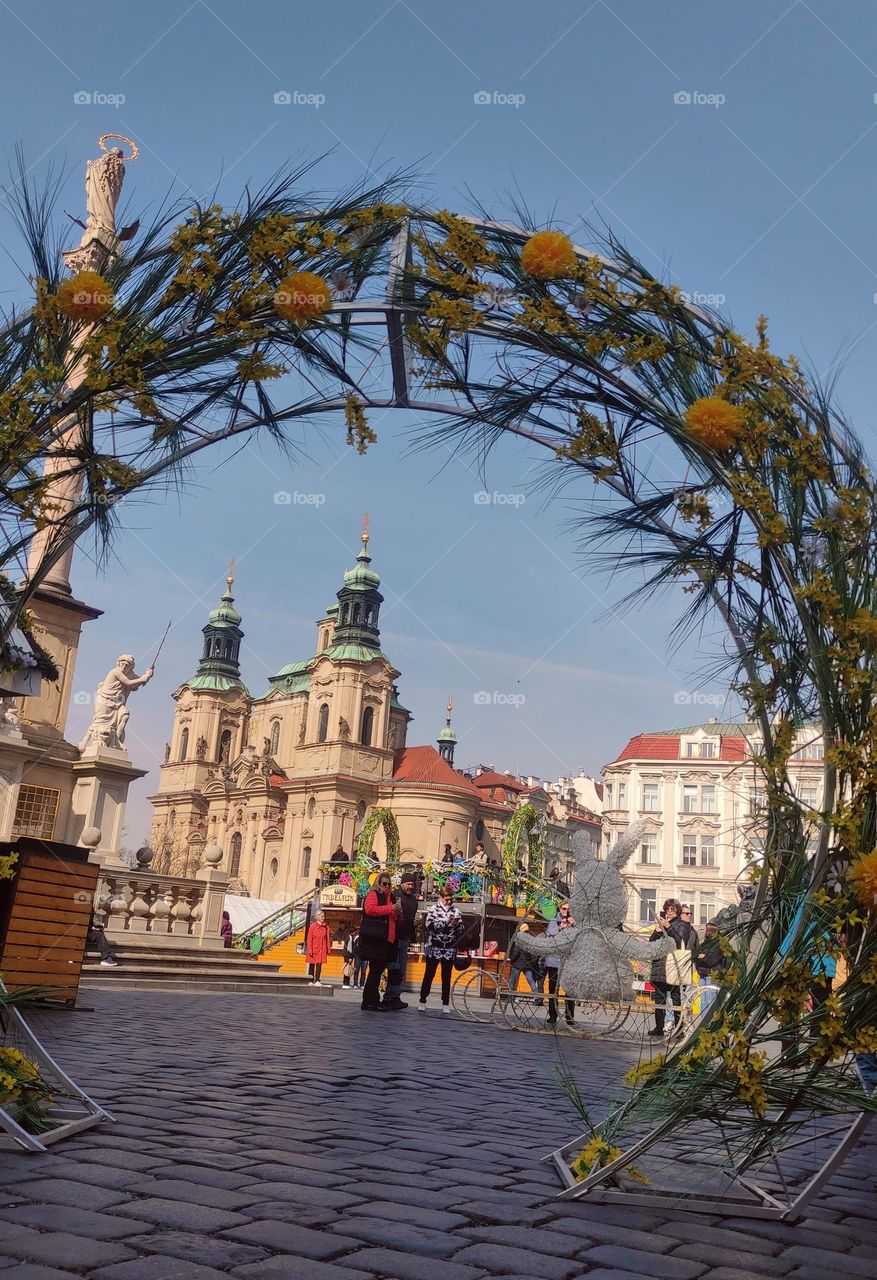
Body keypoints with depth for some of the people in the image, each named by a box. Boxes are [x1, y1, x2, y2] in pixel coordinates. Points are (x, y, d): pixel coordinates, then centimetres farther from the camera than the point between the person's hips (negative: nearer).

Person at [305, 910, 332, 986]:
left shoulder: (326, 927, 5)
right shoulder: (312, 926, -5)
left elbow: (328, 938, 9)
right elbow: (309, 939, -4)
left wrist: (328, 949, 4)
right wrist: (310, 950, -9)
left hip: (322, 949, 2)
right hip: (313, 949, -2)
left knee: (319, 964, -5)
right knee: (312, 965, 6)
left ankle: (317, 981, -2)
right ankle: (312, 981, 15)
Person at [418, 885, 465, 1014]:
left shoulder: (455, 911, 7)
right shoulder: (433, 909, 0)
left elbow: (461, 930, 6)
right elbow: (430, 925, -14)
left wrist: (458, 923, -16)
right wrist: (446, 922, -23)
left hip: (449, 950, 2)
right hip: (434, 948, -2)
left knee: (446, 977, 7)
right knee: (429, 975, 3)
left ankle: (445, 1004, 14)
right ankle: (422, 1001, 12)